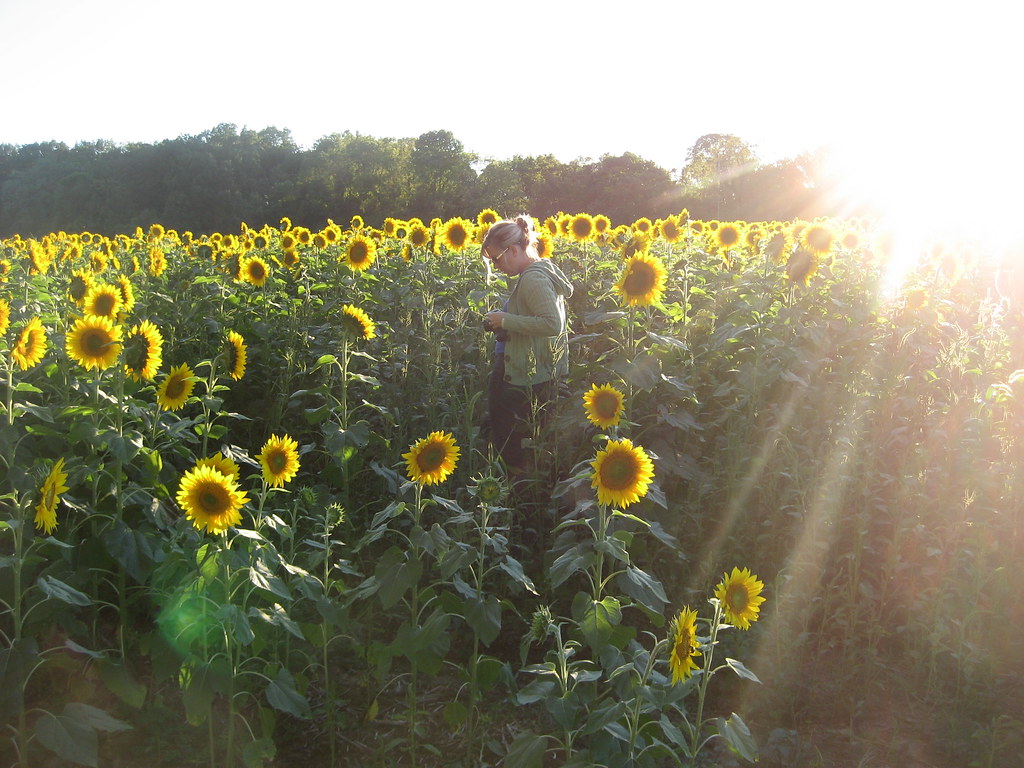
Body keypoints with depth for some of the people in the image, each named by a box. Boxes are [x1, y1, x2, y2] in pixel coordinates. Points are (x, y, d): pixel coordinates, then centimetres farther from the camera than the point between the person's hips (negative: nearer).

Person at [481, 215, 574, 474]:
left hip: (528, 382, -10)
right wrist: (504, 323, 10)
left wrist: (506, 320, -20)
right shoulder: (543, 269, 12)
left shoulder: (533, 278, -19)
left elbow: (553, 324, -27)